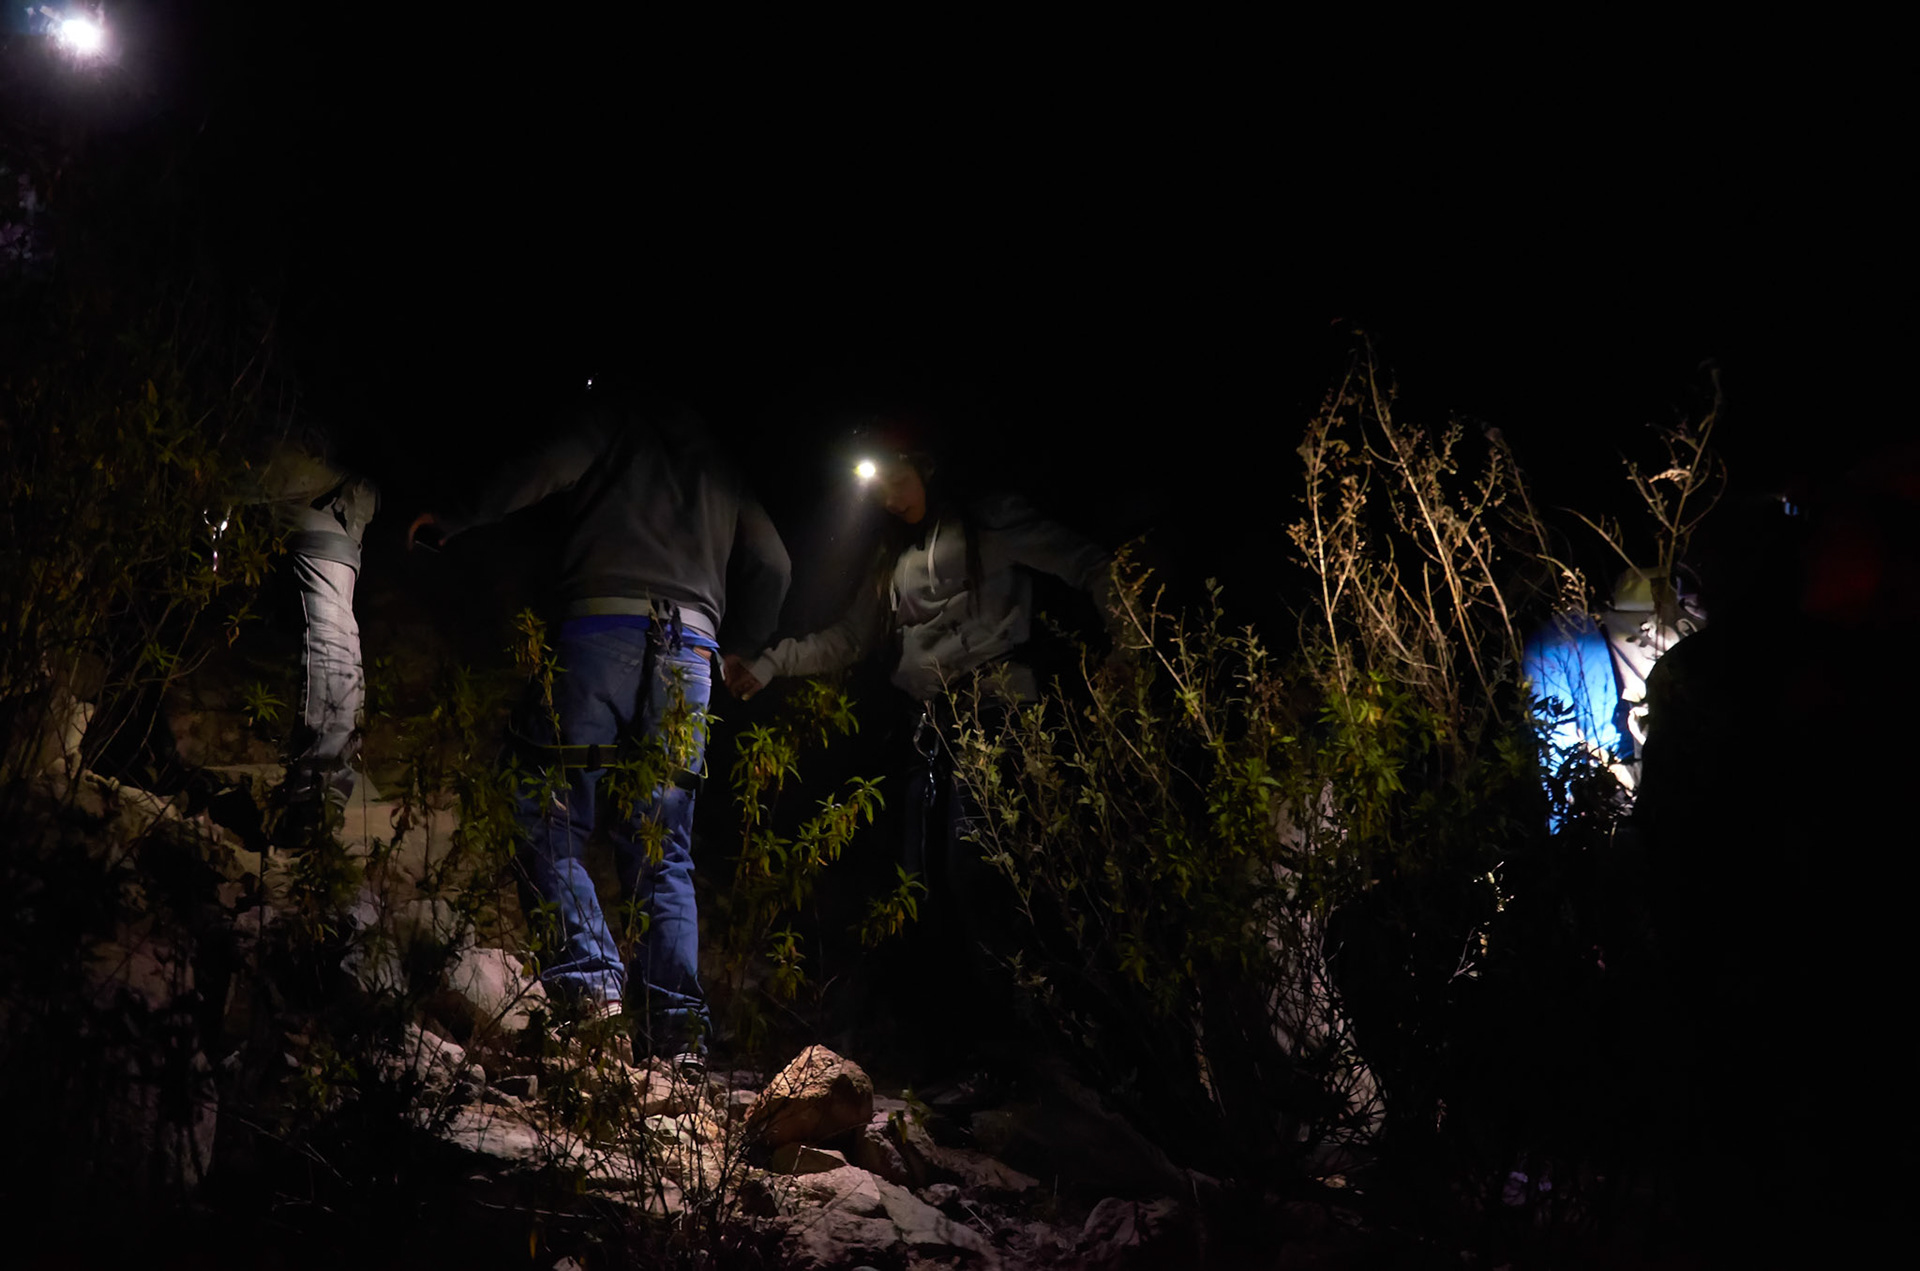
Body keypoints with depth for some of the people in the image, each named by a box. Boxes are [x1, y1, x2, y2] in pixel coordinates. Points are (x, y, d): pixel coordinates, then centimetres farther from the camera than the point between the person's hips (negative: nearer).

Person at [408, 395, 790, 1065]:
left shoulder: (618, 423, 18)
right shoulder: (721, 471, 30)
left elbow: (553, 468, 0)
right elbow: (771, 566, 20)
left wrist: (462, 521, 9)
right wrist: (739, 654, 31)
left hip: (605, 626, -4)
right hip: (691, 646, 4)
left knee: (547, 814, 4)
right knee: (663, 850, 6)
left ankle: (590, 972, -12)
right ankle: (677, 1020, -4)